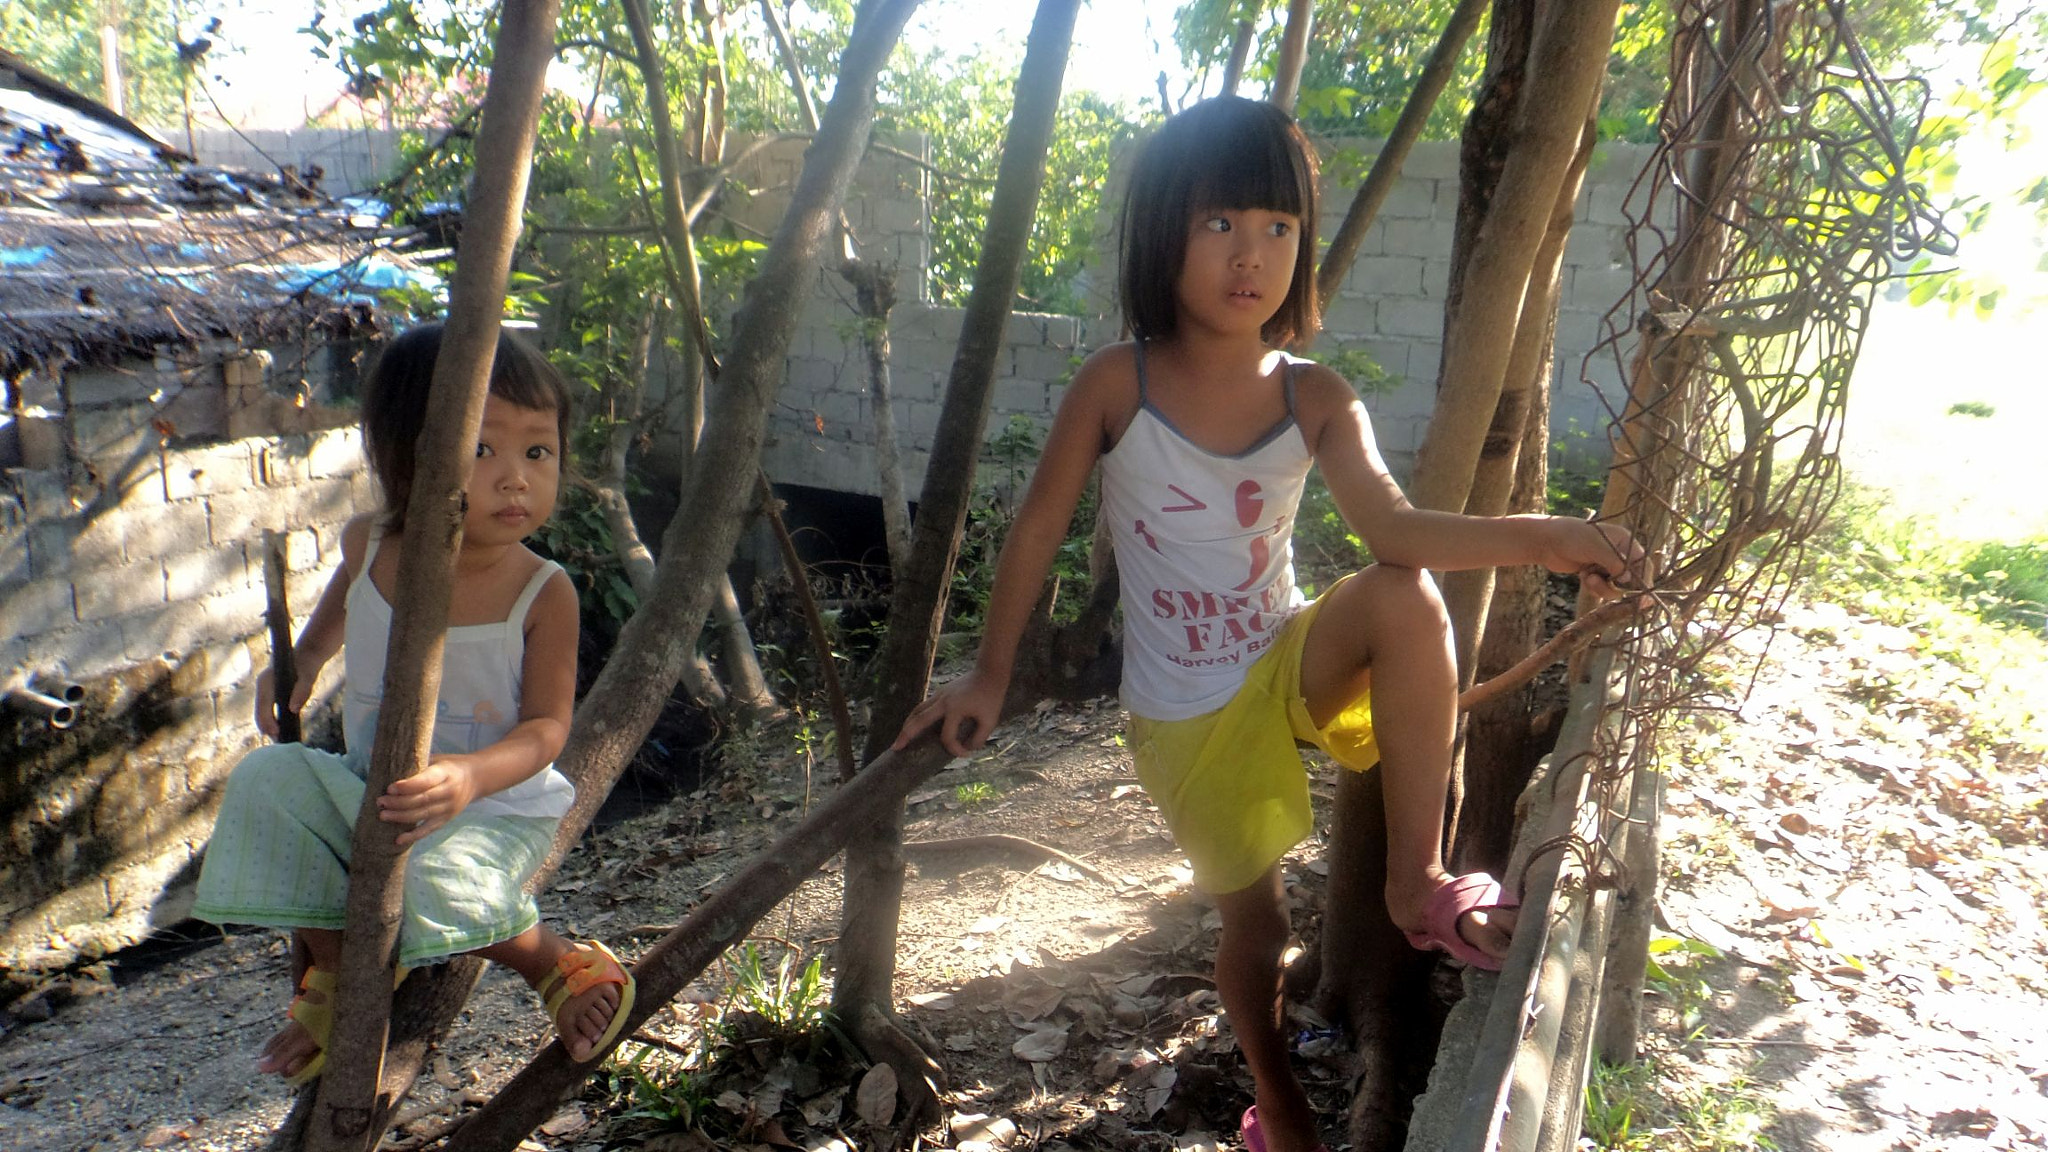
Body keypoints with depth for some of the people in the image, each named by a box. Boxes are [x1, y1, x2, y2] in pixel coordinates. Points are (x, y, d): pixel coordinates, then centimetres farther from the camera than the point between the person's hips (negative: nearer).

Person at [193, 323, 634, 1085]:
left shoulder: (544, 593, -21)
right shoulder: (370, 544, -8)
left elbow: (547, 725, -20)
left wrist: (472, 775, -38)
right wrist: (302, 659, 10)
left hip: (500, 806, -5)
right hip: (367, 790, 5)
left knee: (433, 880, -34)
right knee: (267, 780, -17)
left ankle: (558, 966, -1)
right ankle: (335, 971, 3)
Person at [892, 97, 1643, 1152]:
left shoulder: (1316, 402, -11)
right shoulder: (1116, 385, -15)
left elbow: (1392, 526, -25)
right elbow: (1039, 525, -6)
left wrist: (1539, 537, -39)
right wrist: (989, 675, -2)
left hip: (1290, 663, 1)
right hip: (1185, 712, -1)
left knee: (1407, 597, -30)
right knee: (1254, 919, 10)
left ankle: (1419, 878, -15)